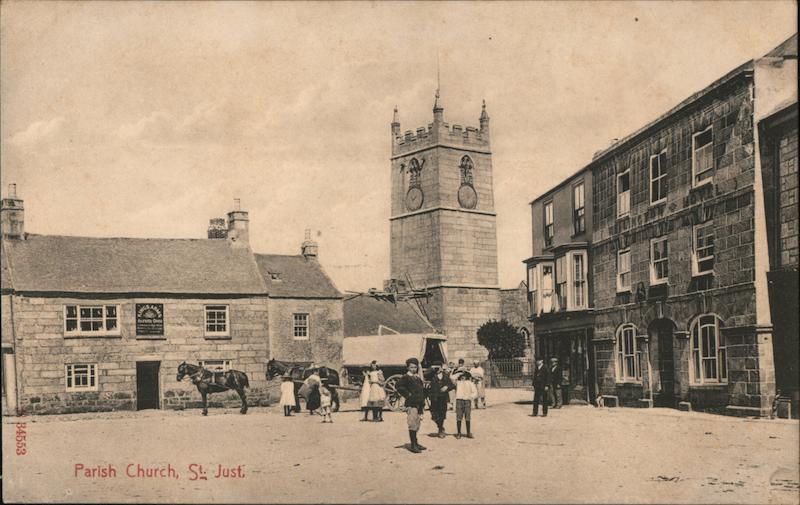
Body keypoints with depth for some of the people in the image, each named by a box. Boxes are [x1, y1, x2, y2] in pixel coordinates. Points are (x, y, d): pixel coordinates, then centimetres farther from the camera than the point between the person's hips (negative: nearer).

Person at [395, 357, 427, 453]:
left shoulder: (418, 378, 17)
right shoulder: (406, 377, -7)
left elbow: (422, 389, 31)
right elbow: (398, 386, -23)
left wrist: (422, 399, 17)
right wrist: (407, 395, -17)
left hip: (419, 405, 8)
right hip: (411, 405, -8)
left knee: (417, 424, 13)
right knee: (413, 425, -9)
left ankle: (416, 443, 22)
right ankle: (412, 445, -7)